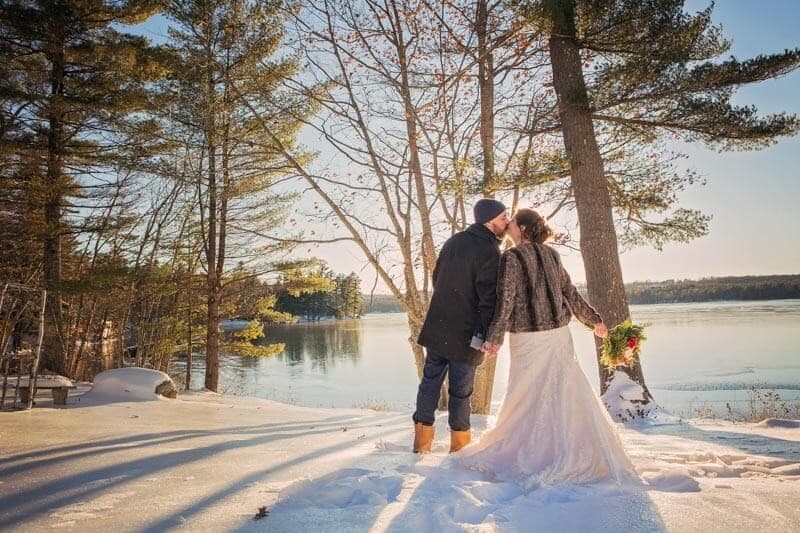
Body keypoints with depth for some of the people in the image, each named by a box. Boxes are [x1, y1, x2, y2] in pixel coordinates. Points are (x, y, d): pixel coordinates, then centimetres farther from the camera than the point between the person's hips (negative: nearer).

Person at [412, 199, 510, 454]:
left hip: (436, 326, 6)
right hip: (466, 333, -6)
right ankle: (459, 442, 20)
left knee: (430, 380, 12)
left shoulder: (453, 241, 7)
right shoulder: (489, 252, -16)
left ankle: (422, 439, 17)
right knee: (461, 390, 7)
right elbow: (489, 297, -21)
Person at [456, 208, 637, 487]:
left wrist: (494, 337, -13)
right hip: (559, 335, 5)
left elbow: (506, 300, -14)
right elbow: (571, 293, 12)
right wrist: (594, 320, 22)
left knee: (527, 398, 5)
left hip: (528, 338, -5)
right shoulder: (551, 255, 9)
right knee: (567, 394, 10)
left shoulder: (511, 257, -8)